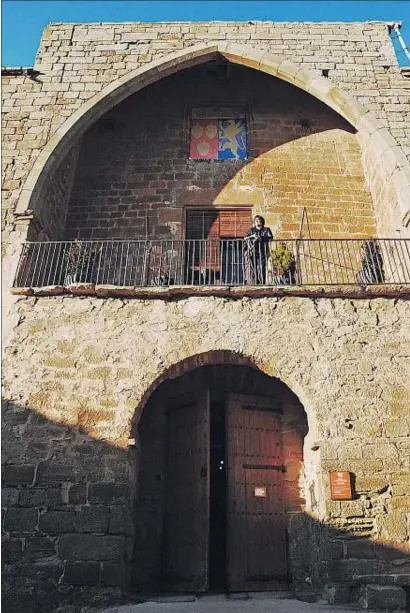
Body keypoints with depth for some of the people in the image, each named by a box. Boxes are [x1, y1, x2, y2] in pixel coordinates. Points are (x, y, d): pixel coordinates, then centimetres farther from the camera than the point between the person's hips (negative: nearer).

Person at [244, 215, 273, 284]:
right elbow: (245, 238, 2)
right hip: (252, 252, 1)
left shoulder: (266, 230, 14)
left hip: (262, 252, -1)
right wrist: (252, 236, -16)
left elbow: (271, 237, -4)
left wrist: (261, 238, -19)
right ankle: (253, 284, -11)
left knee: (262, 268, -12)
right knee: (252, 268, -9)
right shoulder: (251, 230, 16)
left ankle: (262, 283, -15)